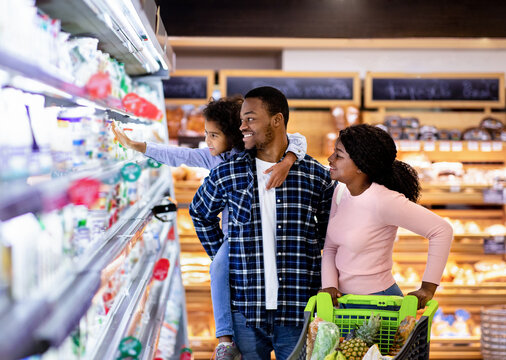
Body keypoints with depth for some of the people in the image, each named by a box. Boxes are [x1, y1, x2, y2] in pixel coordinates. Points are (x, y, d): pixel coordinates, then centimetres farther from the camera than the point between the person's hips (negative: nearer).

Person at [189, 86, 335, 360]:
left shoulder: (316, 176, 2)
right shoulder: (226, 174, 3)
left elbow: (331, 230, 16)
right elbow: (200, 214, 21)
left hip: (299, 310, 0)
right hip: (245, 307, 0)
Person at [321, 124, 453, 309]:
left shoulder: (382, 200, -21)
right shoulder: (341, 192, 2)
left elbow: (442, 230, -20)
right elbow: (330, 247, 8)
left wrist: (428, 288, -18)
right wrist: (329, 285, -9)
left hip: (377, 302, -7)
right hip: (343, 299, 7)